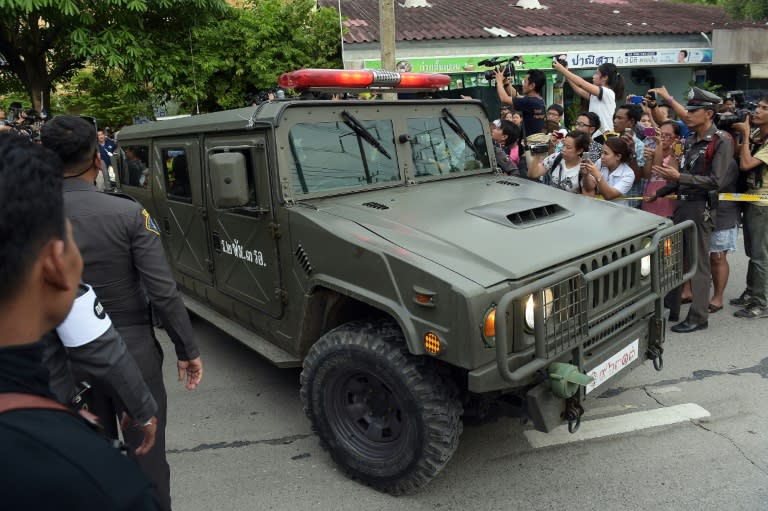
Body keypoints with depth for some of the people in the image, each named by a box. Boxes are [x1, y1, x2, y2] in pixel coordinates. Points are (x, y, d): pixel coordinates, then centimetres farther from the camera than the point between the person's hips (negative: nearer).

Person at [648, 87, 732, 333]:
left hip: (701, 207, -8)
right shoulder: (690, 139, 12)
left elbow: (715, 181, -17)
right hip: (682, 203, 8)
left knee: (698, 262, -2)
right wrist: (659, 193, 17)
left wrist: (678, 177, -23)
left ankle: (698, 317, 8)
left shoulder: (721, 141, -10)